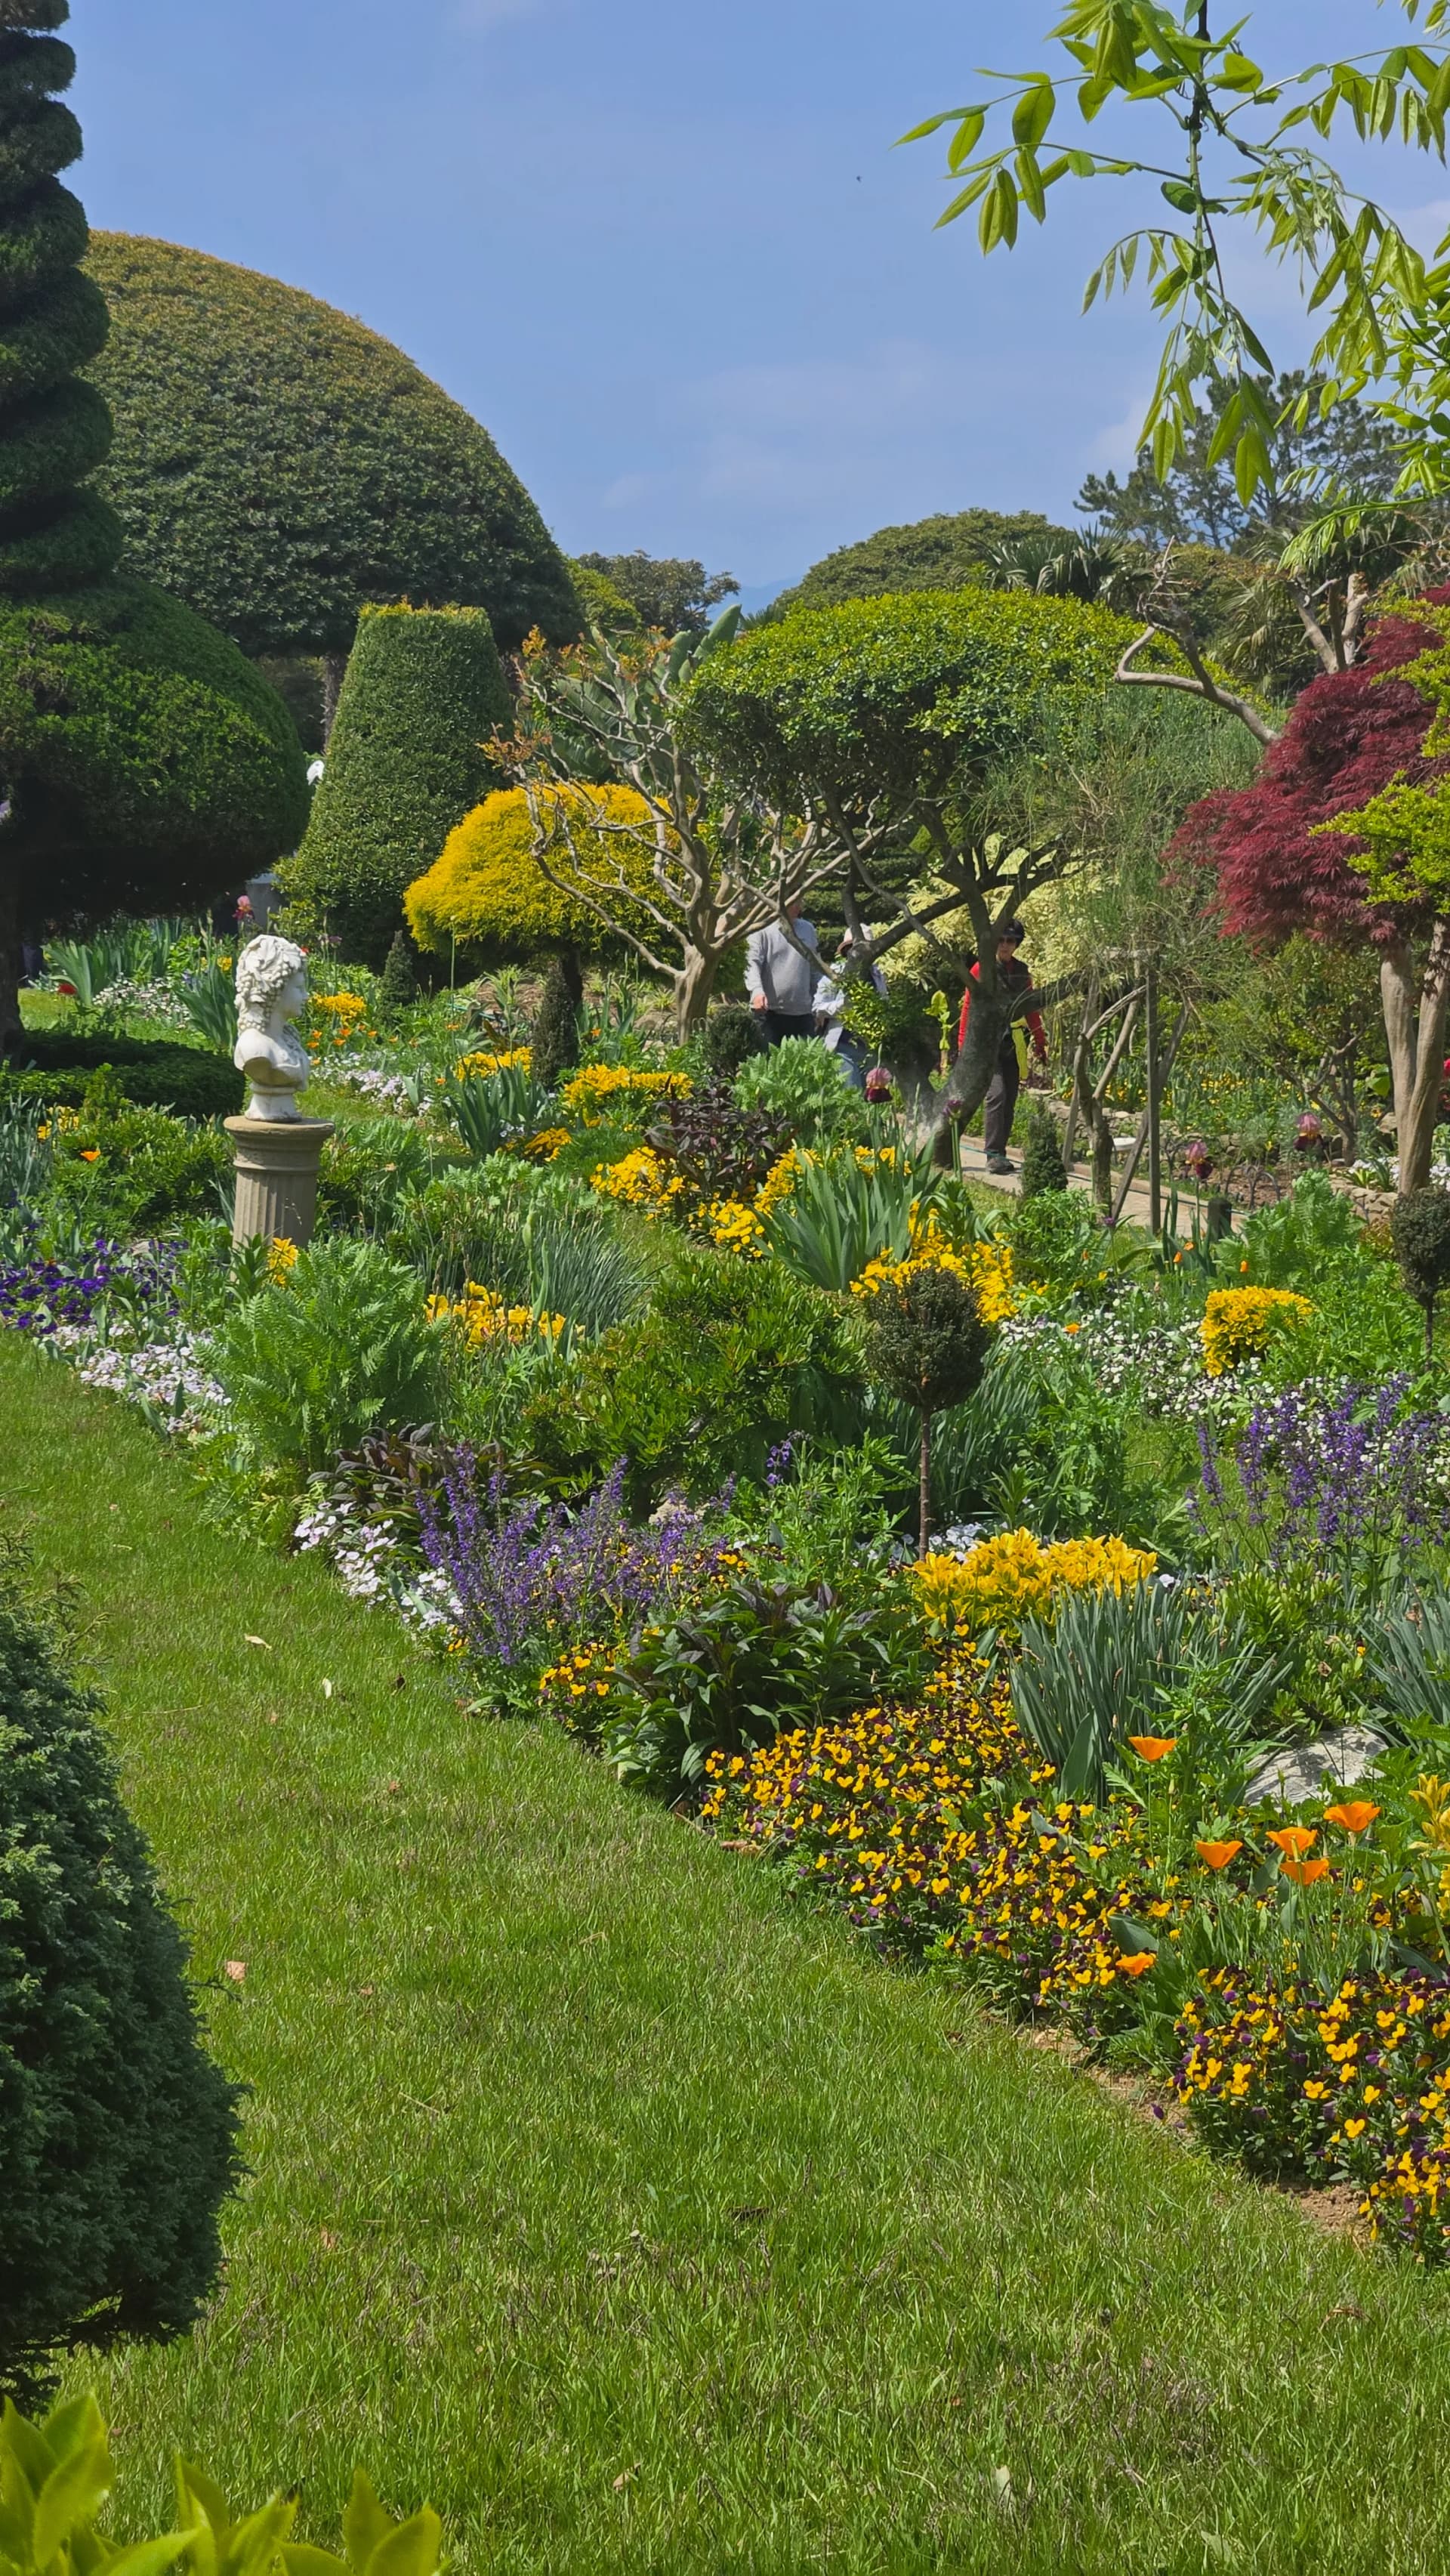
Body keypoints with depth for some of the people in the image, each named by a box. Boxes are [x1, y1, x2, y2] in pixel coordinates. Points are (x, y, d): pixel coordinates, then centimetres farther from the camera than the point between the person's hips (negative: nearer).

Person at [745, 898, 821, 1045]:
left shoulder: (807, 930, 12)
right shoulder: (762, 930, -5)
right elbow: (752, 963, -15)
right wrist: (757, 990, -32)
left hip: (803, 1012, 5)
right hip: (770, 1011, -5)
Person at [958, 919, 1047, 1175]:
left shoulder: (1022, 971, 13)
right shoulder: (981, 970, -1)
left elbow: (1031, 1009, 21)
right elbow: (969, 1008, -1)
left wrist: (1040, 1043, 19)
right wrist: (964, 1045, -6)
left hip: (1014, 1045, 5)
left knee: (1009, 1101, 5)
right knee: (996, 1094, -18)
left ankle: (1000, 1154, 12)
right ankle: (994, 1154, -17)